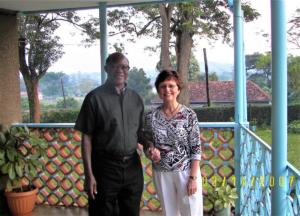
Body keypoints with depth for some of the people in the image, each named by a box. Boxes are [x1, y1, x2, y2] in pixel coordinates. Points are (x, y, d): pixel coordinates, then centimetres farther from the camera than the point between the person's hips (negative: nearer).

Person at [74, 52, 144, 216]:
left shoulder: (135, 98, 7)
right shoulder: (95, 97, -7)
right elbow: (86, 137, -8)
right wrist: (89, 174, -12)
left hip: (133, 166, 4)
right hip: (105, 167, -4)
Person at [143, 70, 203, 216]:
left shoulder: (189, 115, -8)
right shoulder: (151, 116, -1)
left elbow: (196, 149, -8)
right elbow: (147, 145, 8)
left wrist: (193, 177, -12)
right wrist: (151, 152, -14)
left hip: (186, 172, -2)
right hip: (161, 174, 3)